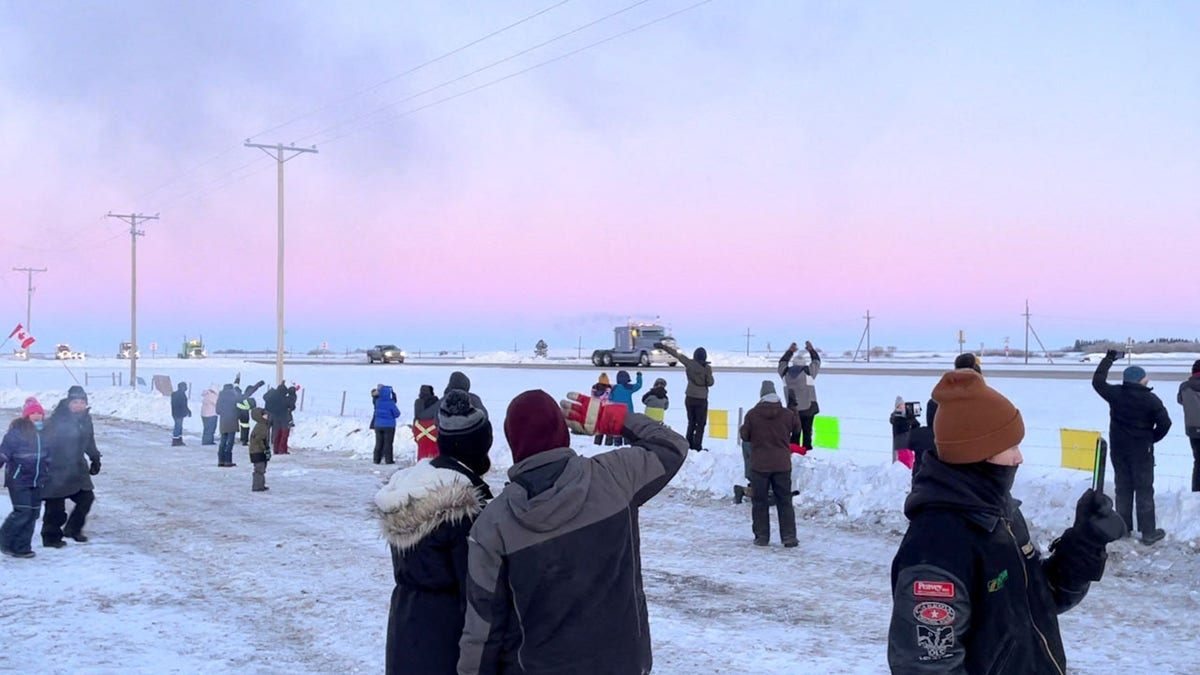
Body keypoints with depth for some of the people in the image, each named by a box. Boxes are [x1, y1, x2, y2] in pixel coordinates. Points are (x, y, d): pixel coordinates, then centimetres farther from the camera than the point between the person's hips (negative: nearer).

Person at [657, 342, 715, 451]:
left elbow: (676, 354, 1)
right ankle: (697, 446, -5)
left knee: (691, 422, 17)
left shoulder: (689, 363, -5)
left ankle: (689, 445, 14)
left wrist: (662, 346, 8)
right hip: (701, 399, -3)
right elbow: (710, 383, -7)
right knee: (700, 424, 3)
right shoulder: (707, 368, -12)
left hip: (689, 398, 3)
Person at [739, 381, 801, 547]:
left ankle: (761, 536, 7)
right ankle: (789, 537, 6)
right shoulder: (788, 414, -4)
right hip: (782, 465, 1)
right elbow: (796, 429, 15)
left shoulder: (752, 414, -8)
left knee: (760, 502, 8)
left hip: (759, 465, -1)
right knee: (785, 501, 9)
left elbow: (744, 436, 1)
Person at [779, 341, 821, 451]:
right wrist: (811, 350, 22)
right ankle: (806, 449, 1)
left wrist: (790, 351, 29)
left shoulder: (785, 372, 1)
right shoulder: (808, 371, -7)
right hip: (808, 408, -3)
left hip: (792, 408, 3)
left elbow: (782, 363, 21)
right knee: (807, 431, 3)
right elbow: (817, 361, 9)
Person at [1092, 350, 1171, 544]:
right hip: (1141, 450, -4)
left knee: (1122, 488, 14)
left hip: (1118, 449, 4)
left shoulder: (1115, 393, -5)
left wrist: (1109, 359, 18)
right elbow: (1165, 423, -15)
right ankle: (1148, 532, 3)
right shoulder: (1151, 399, -12)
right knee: (1144, 490, 1)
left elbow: (1097, 381, 11)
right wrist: (1152, 438, 3)